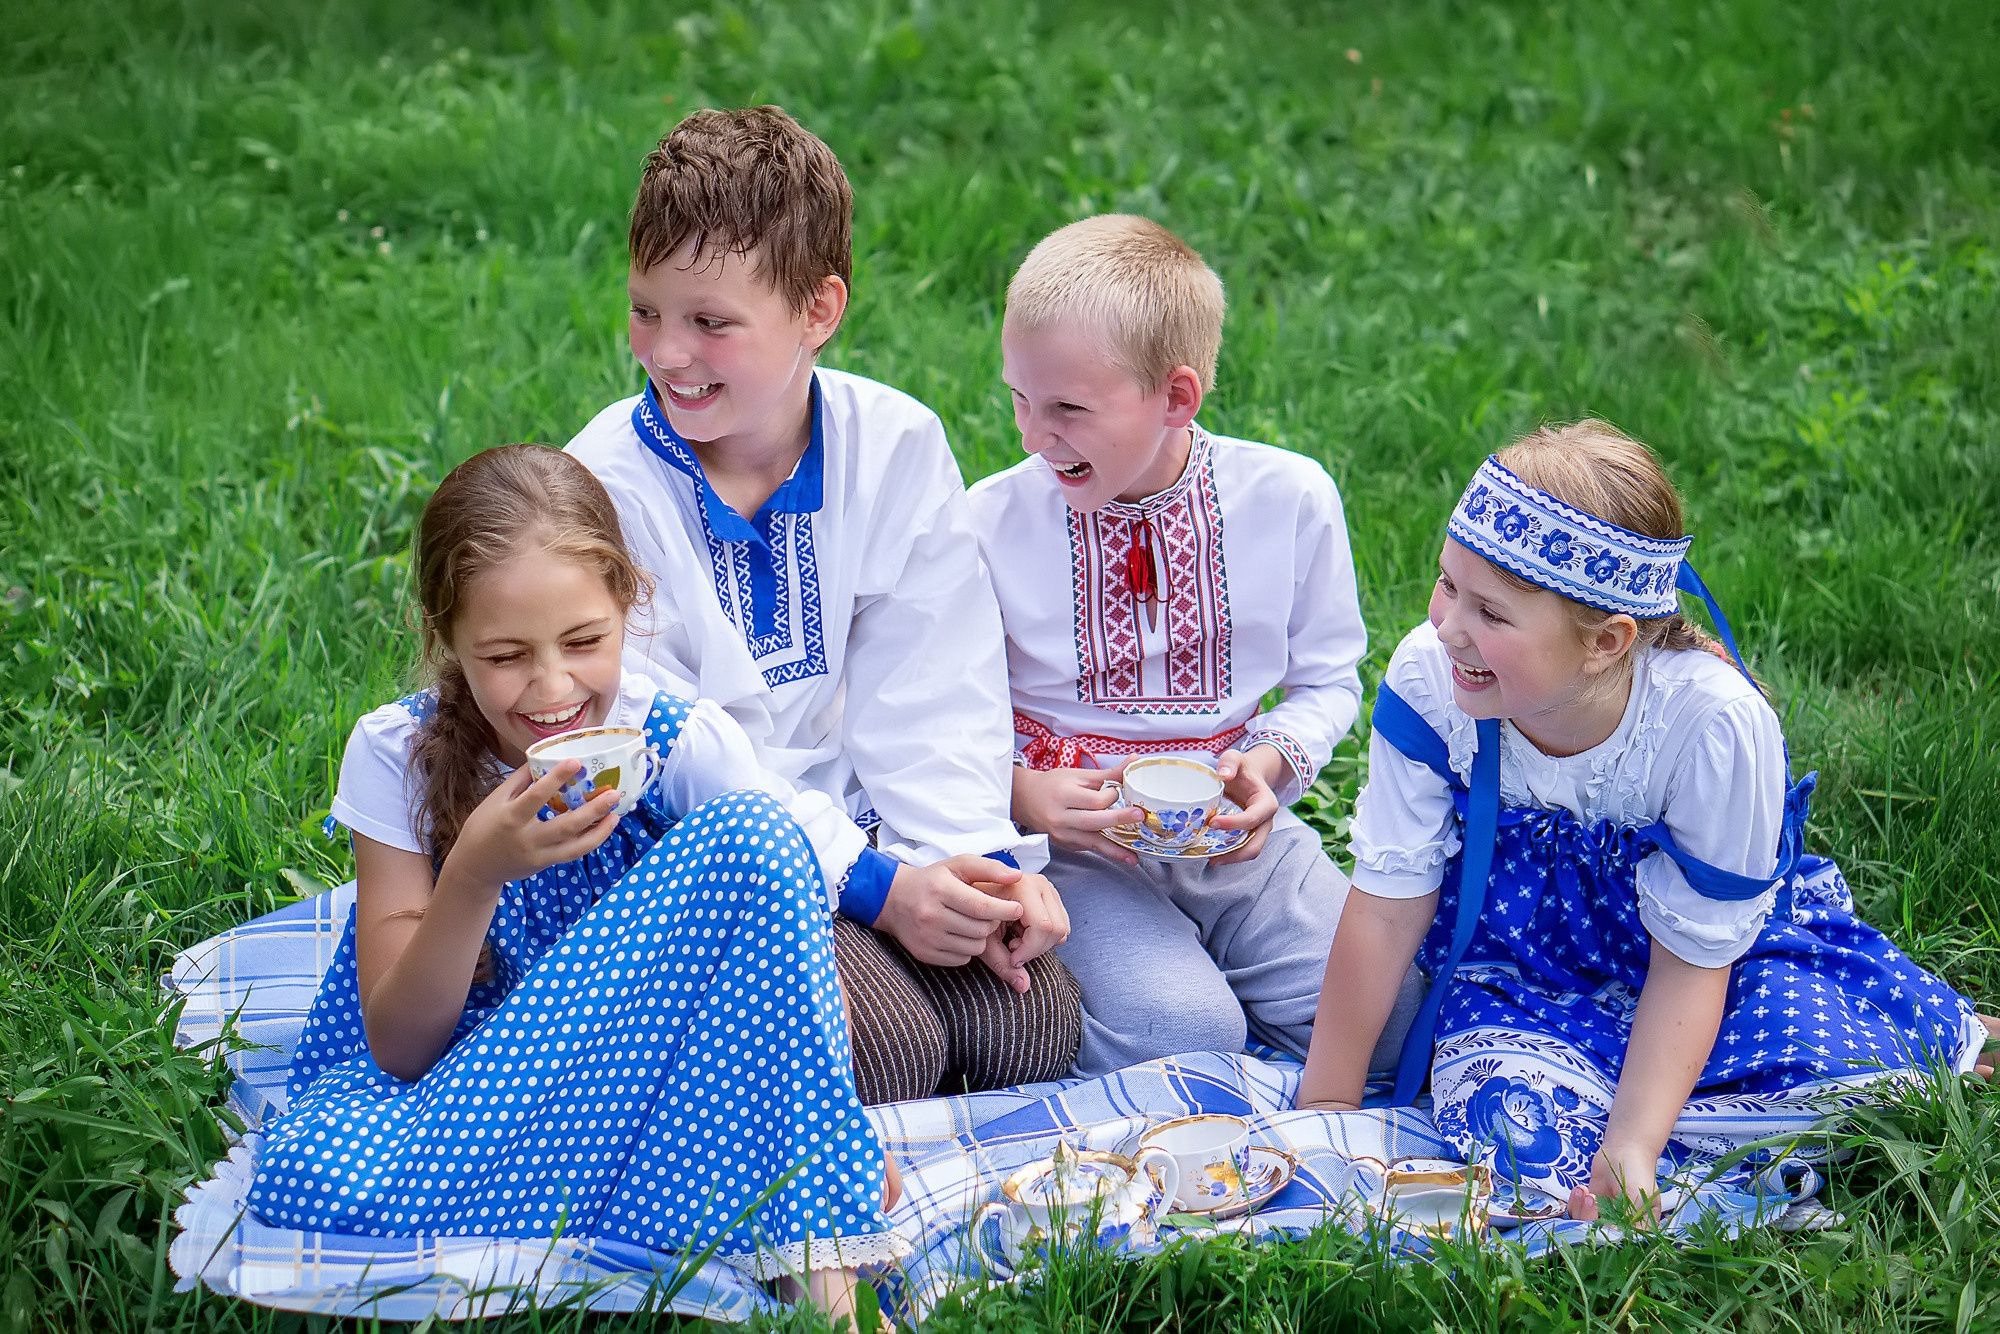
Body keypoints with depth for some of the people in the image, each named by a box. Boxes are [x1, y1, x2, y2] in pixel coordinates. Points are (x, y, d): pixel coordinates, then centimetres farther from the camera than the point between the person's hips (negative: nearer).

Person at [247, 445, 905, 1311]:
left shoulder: (693, 749, -12)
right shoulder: (396, 755, -12)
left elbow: (794, 968, -10)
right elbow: (398, 1046, -12)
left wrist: (828, 1141, -28)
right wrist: (477, 872, -29)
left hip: (644, 1076, 1)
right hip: (428, 1085, 0)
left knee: (750, 835, -25)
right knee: (313, 1173, -36)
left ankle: (810, 1256, -25)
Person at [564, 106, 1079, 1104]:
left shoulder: (897, 447, -1)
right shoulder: (605, 486, -12)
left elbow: (932, 697, 0)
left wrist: (985, 858, -16)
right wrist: (870, 888, -23)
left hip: (861, 824, 4)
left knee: (1032, 1019, -19)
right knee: (887, 1047, -26)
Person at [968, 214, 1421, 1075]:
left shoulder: (1289, 498, -5)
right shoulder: (990, 523, -8)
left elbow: (1328, 680, 8)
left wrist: (1270, 763, -12)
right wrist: (1024, 795, -19)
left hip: (1241, 838, 3)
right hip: (1076, 844, -3)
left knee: (1383, 1021, -14)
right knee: (1179, 1036, -27)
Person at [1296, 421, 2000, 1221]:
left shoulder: (1716, 724, -29)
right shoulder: (1427, 680, -23)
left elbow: (1690, 958, -18)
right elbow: (1388, 906, -12)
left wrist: (1630, 1145, -30)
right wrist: (1324, 1112, -8)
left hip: (1726, 944, 0)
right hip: (1521, 959, 0)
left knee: (1845, 1073, -26)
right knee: (1517, 1126, -31)